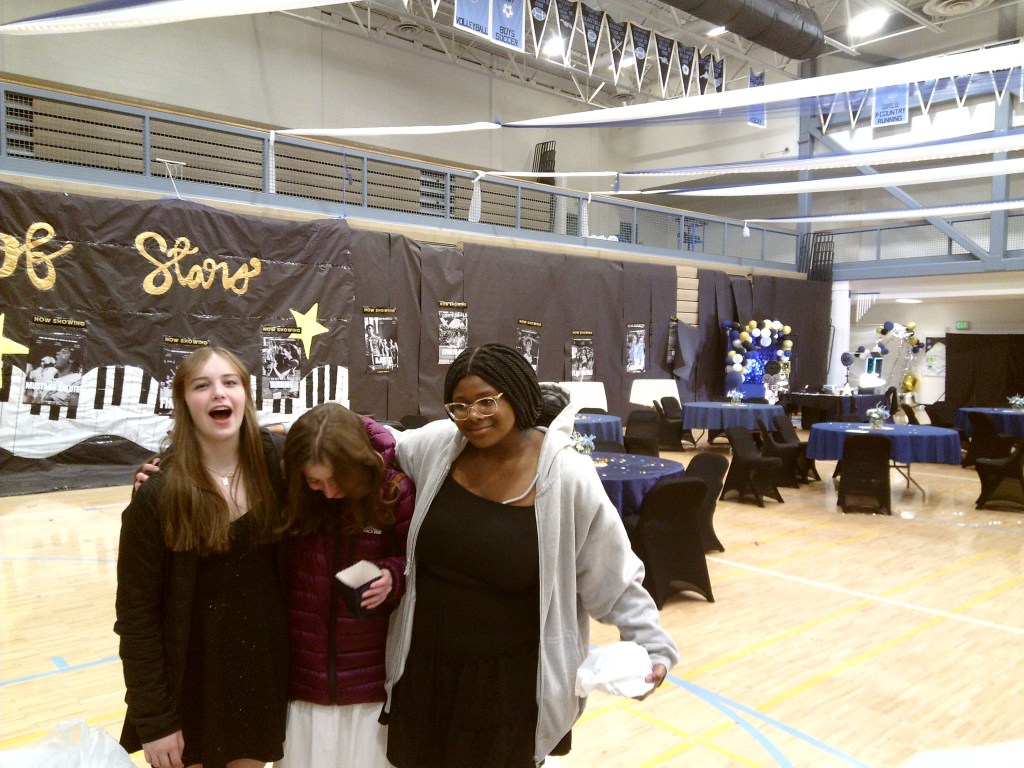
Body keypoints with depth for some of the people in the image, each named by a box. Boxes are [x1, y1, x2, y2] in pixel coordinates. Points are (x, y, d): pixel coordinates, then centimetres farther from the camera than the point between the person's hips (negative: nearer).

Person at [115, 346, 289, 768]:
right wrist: (153, 718, -10)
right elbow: (136, 613, -11)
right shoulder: (157, 494, -16)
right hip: (192, 681, -2)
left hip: (262, 673, 3)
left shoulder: (274, 466, -9)